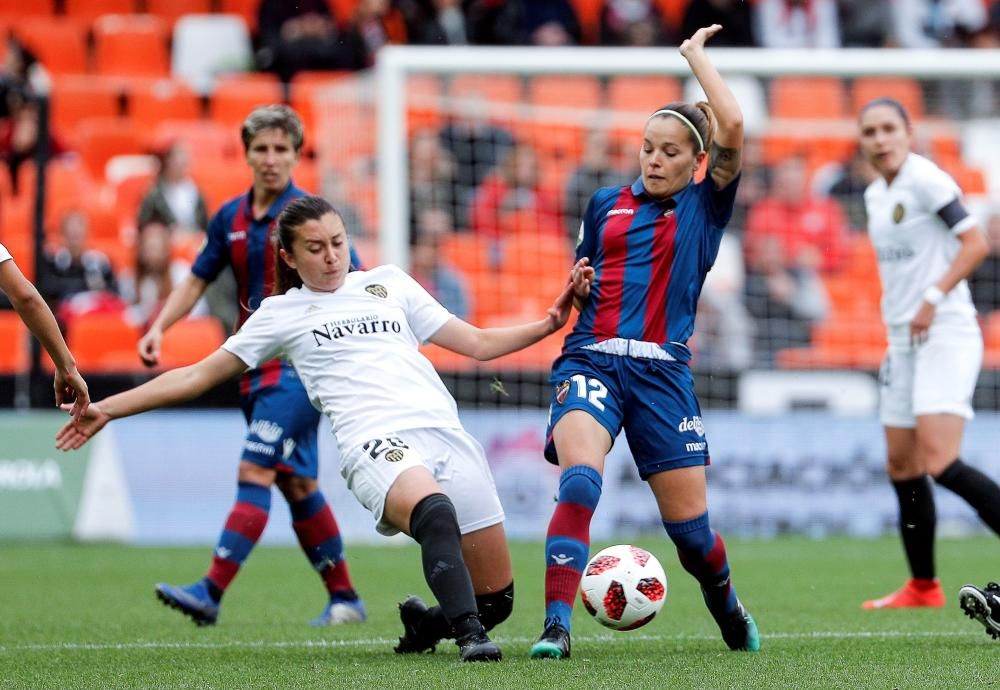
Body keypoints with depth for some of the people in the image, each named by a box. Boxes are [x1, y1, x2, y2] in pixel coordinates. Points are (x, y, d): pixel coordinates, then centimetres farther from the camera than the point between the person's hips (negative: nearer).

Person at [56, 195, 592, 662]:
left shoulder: (388, 283, 24)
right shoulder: (282, 314, 18)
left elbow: (477, 343, 26)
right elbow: (197, 376, 20)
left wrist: (551, 322, 14)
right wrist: (106, 408, 15)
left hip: (444, 432, 4)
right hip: (376, 444, -4)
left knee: (496, 598, -3)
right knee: (435, 510, -40)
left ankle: (425, 623, 26)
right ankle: (469, 636, -42)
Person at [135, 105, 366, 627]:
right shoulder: (231, 218, 9)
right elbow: (197, 279, 18)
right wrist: (159, 327, 4)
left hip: (300, 364, -7)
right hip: (256, 368, 7)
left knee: (254, 471, -16)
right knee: (297, 483, 10)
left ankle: (211, 592, -22)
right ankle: (344, 598, 20)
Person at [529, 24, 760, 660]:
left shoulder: (704, 208, 6)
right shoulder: (606, 205, 16)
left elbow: (732, 127, -10)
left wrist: (695, 54, 0)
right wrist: (572, 296, 4)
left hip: (663, 372, -1)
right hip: (592, 361, 1)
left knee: (689, 524, 3)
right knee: (578, 483, -27)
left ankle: (729, 609, 35)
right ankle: (556, 625, -33)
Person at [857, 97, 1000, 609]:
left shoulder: (925, 179, -11)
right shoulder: (875, 195, 15)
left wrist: (933, 298, -21)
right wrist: (897, 313, 17)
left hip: (945, 335, -9)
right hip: (902, 340, 9)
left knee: (939, 463, -20)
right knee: (902, 468, 10)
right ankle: (923, 587, 20)